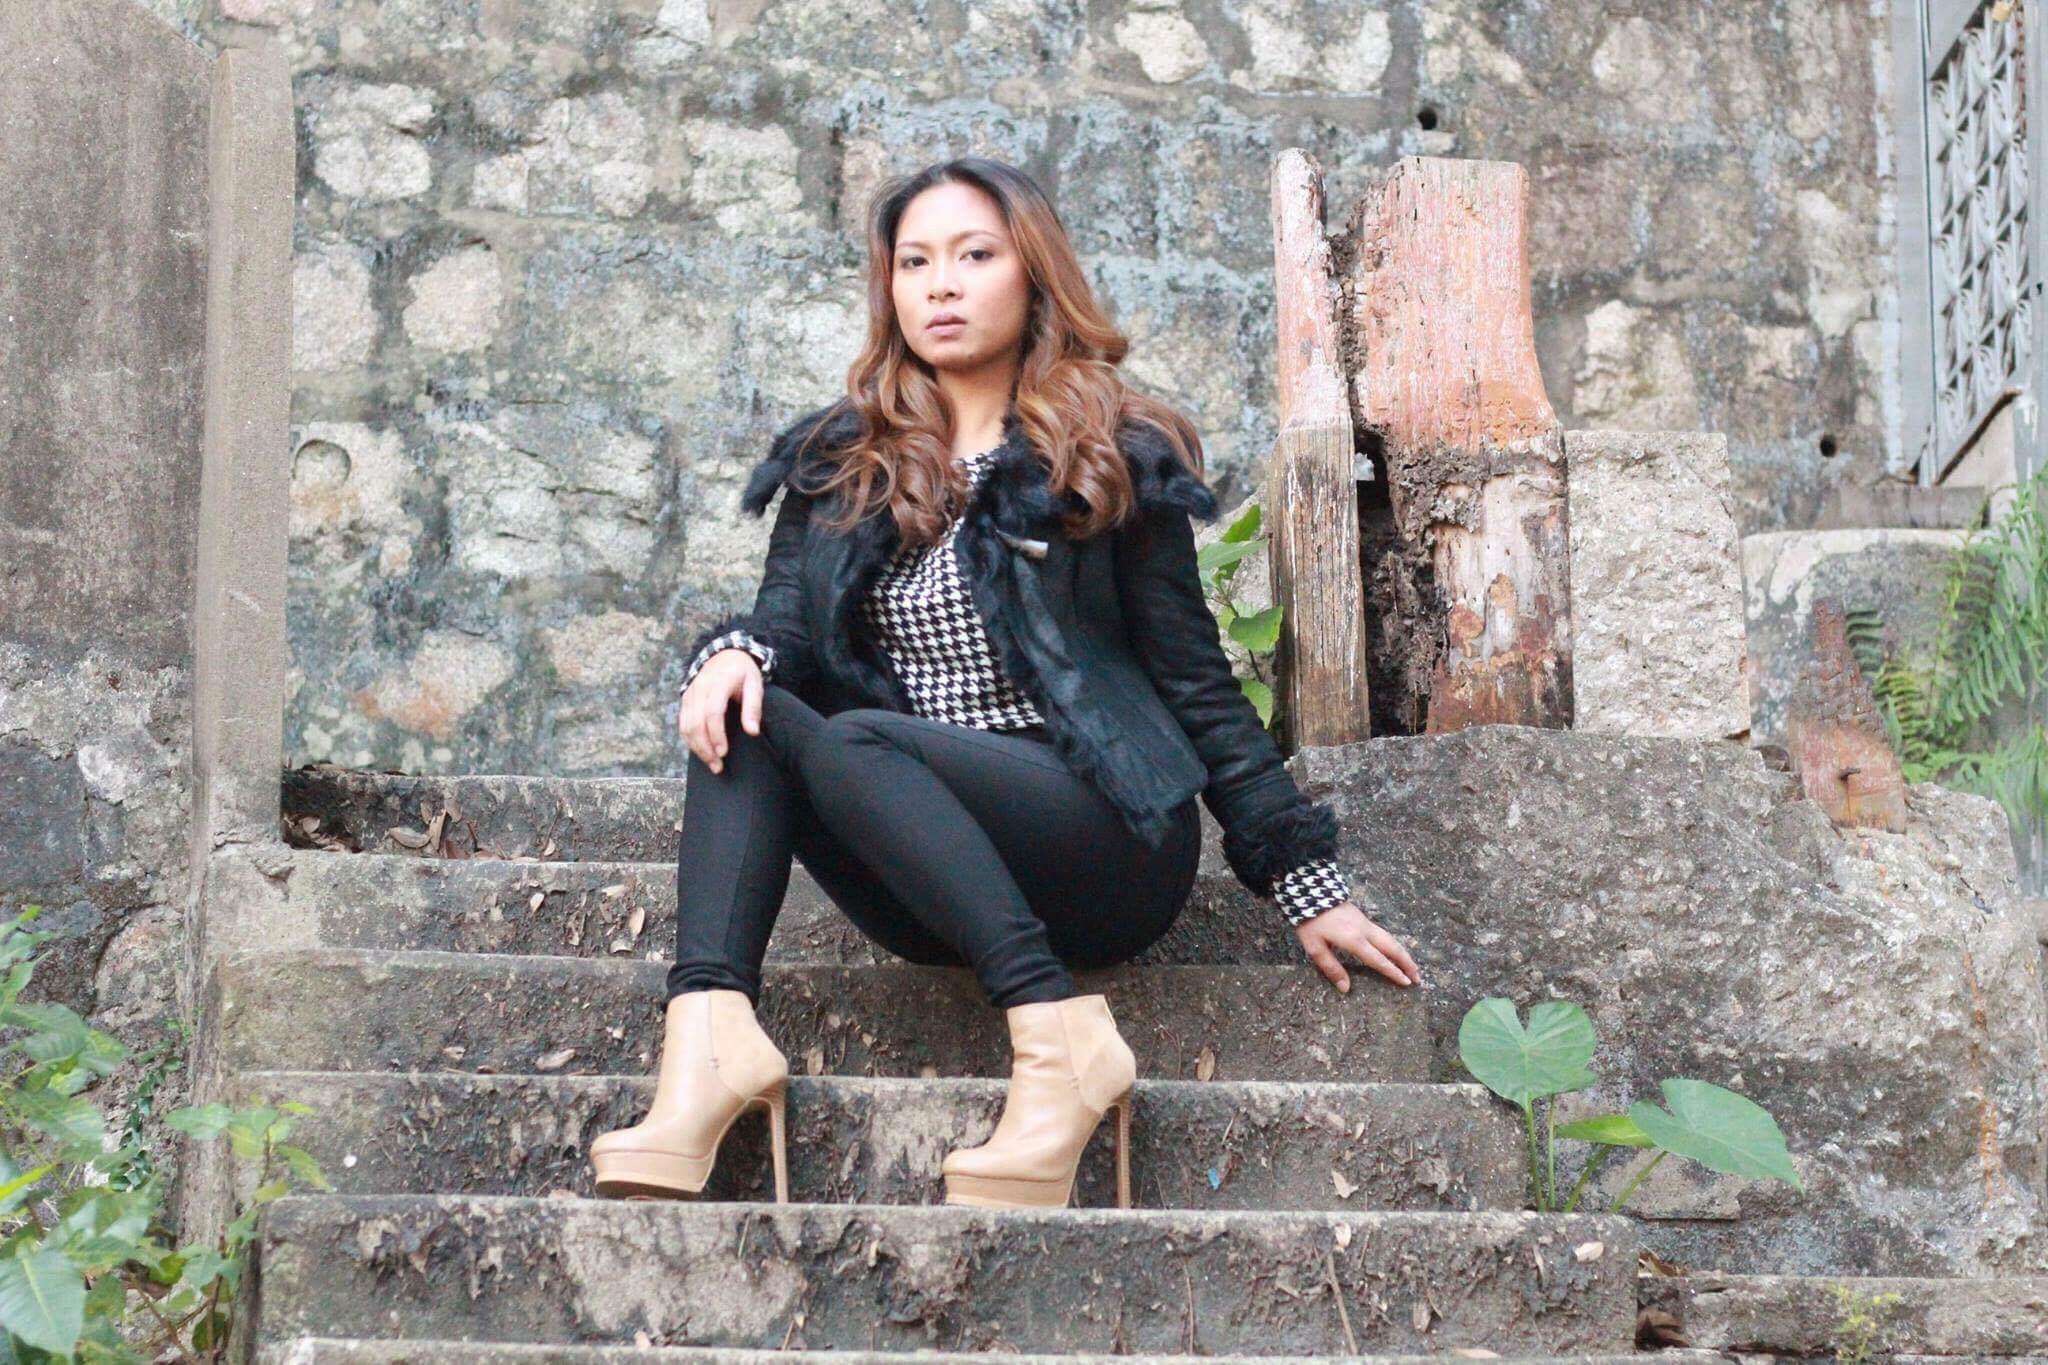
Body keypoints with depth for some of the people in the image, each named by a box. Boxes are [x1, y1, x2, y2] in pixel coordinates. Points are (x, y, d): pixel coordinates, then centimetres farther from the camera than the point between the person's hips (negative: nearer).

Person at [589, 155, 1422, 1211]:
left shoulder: (1115, 458, 7)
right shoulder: (836, 462, 17)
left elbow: (1196, 679, 5)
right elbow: (787, 613, 5)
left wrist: (1305, 882, 1)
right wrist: (736, 651, -21)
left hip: (1108, 845, -4)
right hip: (934, 889, 4)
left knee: (842, 741, -28)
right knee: (743, 716, -20)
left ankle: (1060, 1037, -37)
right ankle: (709, 1037, -40)